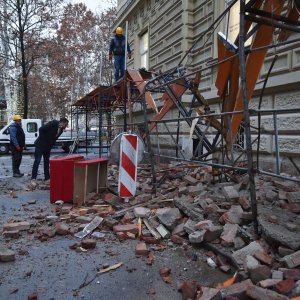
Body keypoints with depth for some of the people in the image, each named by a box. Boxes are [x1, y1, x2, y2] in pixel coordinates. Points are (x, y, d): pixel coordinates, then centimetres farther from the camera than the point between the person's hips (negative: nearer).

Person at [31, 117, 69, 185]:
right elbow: (41, 129, -21)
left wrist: (50, 146, 5)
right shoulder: (53, 124, -19)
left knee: (47, 162, 10)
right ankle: (33, 179, -2)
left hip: (48, 147, 8)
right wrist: (42, 139, -16)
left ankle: (47, 178, 16)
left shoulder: (61, 130, 3)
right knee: (37, 161, -6)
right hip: (40, 145, -8)